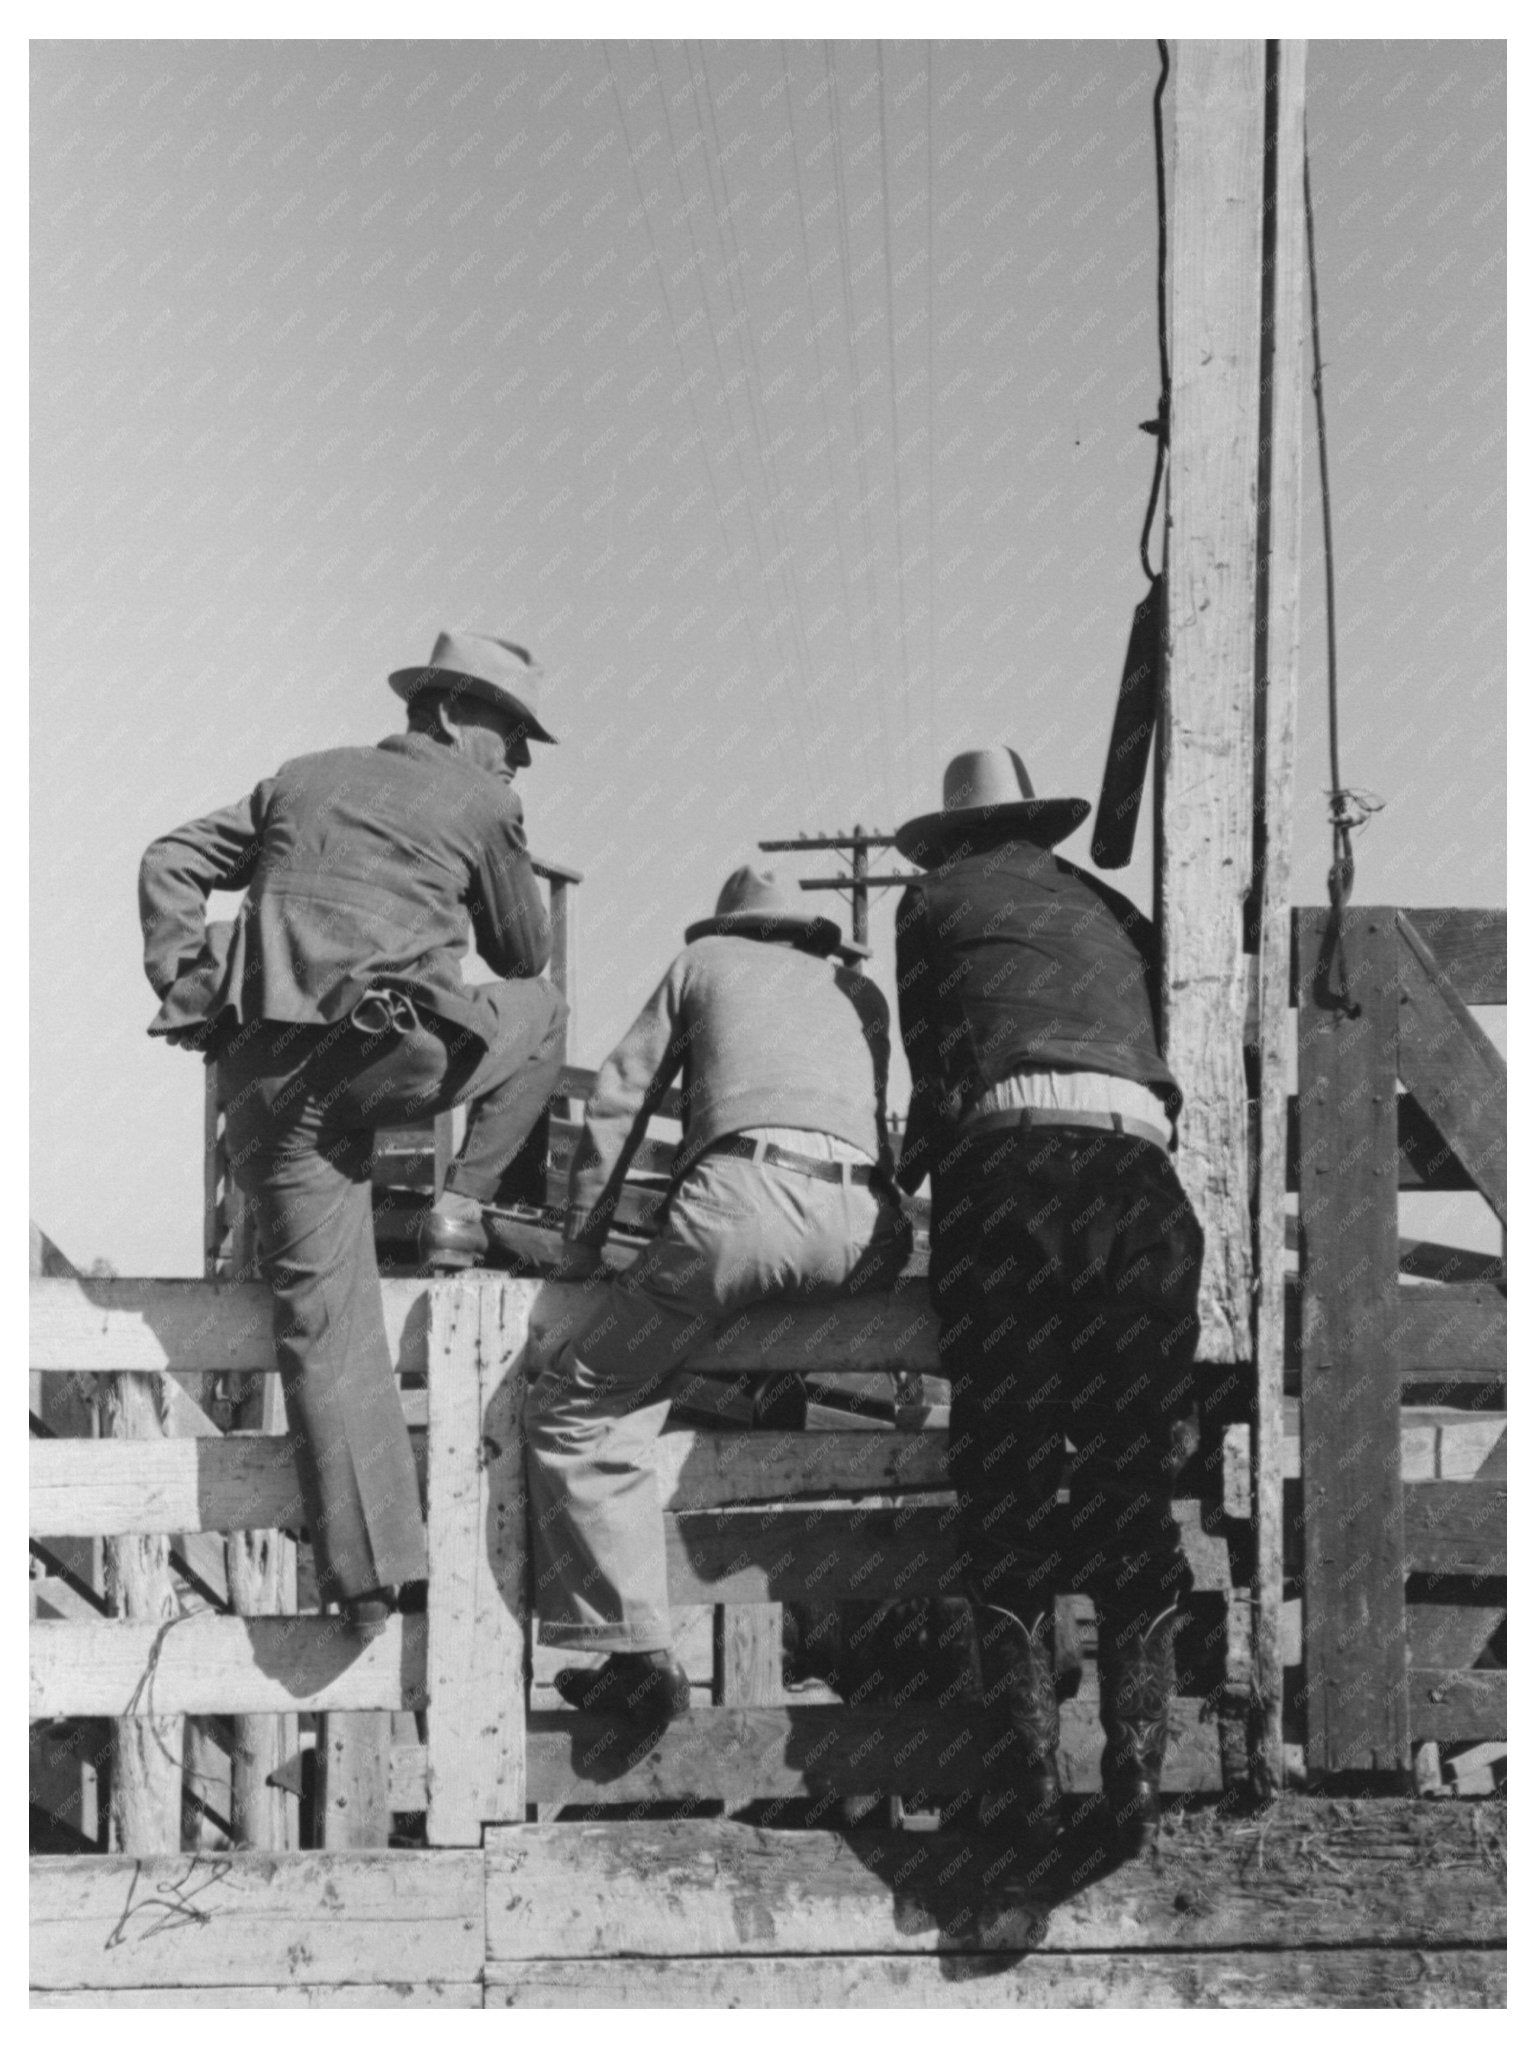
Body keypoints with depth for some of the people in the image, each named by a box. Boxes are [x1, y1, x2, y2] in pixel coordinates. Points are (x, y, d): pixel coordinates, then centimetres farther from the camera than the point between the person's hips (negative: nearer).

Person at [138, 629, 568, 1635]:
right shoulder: (481, 803, 12)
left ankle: (366, 1570, -2)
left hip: (268, 1068, 4)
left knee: (323, 1314, 3)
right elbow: (524, 953, 19)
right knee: (540, 1012, 27)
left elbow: (172, 862, 19)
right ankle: (460, 1207, 16)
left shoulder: (302, 780, 25)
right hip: (393, 1052, -4)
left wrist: (184, 982, 14)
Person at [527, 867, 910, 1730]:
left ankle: (639, 1655, -12)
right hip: (867, 1227, 5)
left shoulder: (706, 960, 28)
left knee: (579, 1405, 0)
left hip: (746, 1197, -4)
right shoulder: (861, 988, 36)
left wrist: (584, 1239, 27)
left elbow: (619, 1100, 23)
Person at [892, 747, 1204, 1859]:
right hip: (1139, 1166, 3)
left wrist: (905, 1184, 34)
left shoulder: (939, 900, 20)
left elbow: (935, 1072, 19)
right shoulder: (1109, 908, 29)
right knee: (1134, 1480, 5)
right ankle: (1138, 1768, -3)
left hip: (1012, 1161, -2)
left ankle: (1034, 1775, -6)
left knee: (1008, 1481, 0)